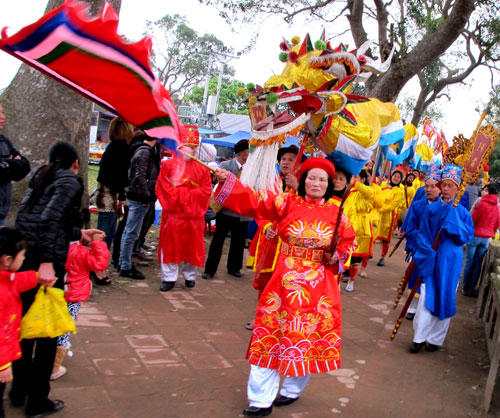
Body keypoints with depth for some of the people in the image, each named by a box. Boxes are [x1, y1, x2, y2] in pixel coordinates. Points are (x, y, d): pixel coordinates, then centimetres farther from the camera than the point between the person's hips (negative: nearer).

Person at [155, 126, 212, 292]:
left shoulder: (202, 169, 6)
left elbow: (206, 190, -3)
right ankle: (169, 278, 10)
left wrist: (183, 194, -13)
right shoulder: (168, 165, 3)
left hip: (194, 215, 1)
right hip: (173, 213, -1)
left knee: (192, 246, 8)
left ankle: (189, 276, 23)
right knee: (170, 246, 1)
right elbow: (163, 188, -6)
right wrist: (188, 194, -12)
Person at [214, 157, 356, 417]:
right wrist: (228, 180, -23)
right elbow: (254, 201, -11)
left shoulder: (335, 213, 0)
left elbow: (348, 242, 12)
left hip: (317, 287, 1)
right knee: (271, 336, 2)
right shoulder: (287, 203, -3)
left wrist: (336, 256, -9)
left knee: (309, 338, 10)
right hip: (284, 283, 0)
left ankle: (292, 390, 34)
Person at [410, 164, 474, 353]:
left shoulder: (462, 212, 1)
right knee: (427, 296, -2)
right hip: (431, 258, 0)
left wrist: (453, 219, -15)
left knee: (445, 298, 6)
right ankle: (419, 337, 7)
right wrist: (427, 255, -12)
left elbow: (468, 235, -6)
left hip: (451, 260, 0)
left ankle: (435, 338, 19)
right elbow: (423, 235, 0)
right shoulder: (431, 208, 1)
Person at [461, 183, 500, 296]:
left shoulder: (482, 204, -14)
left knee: (469, 262, 5)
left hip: (475, 236, -4)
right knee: (478, 264, 9)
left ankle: (465, 288, 10)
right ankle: (471, 289, 14)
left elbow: (472, 220, -10)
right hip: (486, 238, 4)